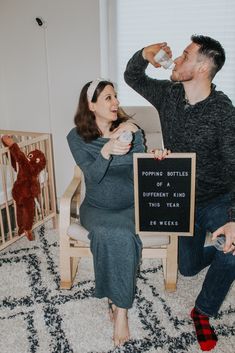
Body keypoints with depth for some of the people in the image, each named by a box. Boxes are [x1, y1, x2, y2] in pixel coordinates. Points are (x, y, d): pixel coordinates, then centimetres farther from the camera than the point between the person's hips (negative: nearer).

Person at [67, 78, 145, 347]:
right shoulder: (77, 137, -3)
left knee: (122, 235, -31)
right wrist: (107, 150, -34)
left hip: (130, 207, 1)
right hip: (97, 208, 0)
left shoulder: (128, 129, 0)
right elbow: (92, 175, -16)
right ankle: (120, 304, -12)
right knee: (110, 233, -32)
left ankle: (118, 305, -14)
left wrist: (135, 137, -19)